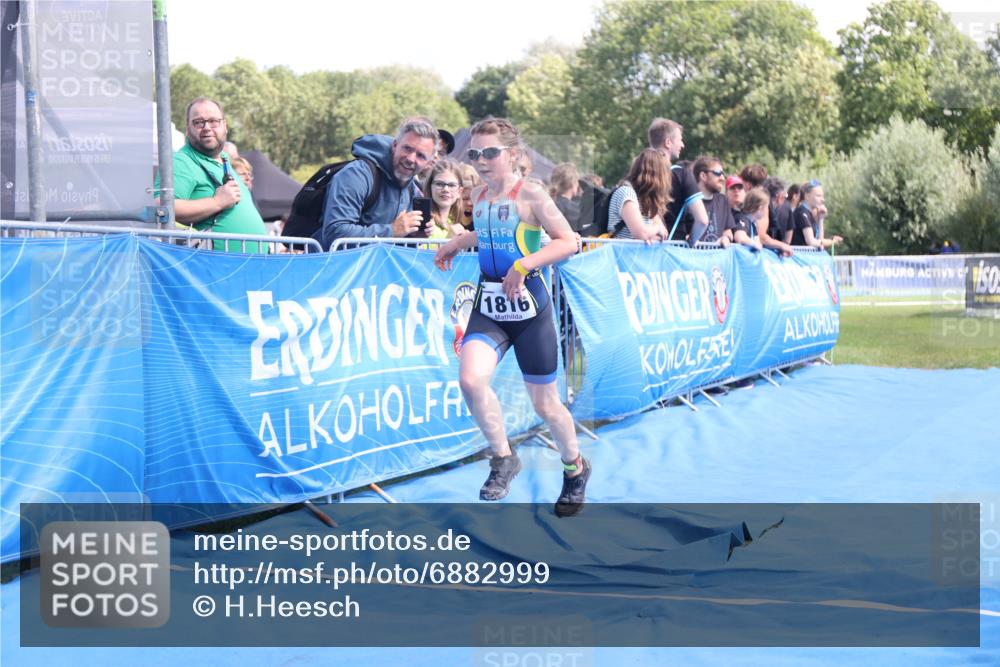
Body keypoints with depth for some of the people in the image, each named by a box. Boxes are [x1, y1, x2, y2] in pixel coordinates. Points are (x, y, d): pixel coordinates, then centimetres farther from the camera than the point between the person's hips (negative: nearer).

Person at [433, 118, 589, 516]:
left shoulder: (530, 195, -11)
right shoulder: (479, 197, 7)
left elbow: (568, 241, -15)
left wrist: (525, 263, -25)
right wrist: (458, 242, 18)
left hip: (528, 304, -4)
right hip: (488, 305, 5)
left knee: (544, 404, 7)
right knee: (471, 380, -23)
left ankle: (575, 468, 35)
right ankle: (503, 458, -1)